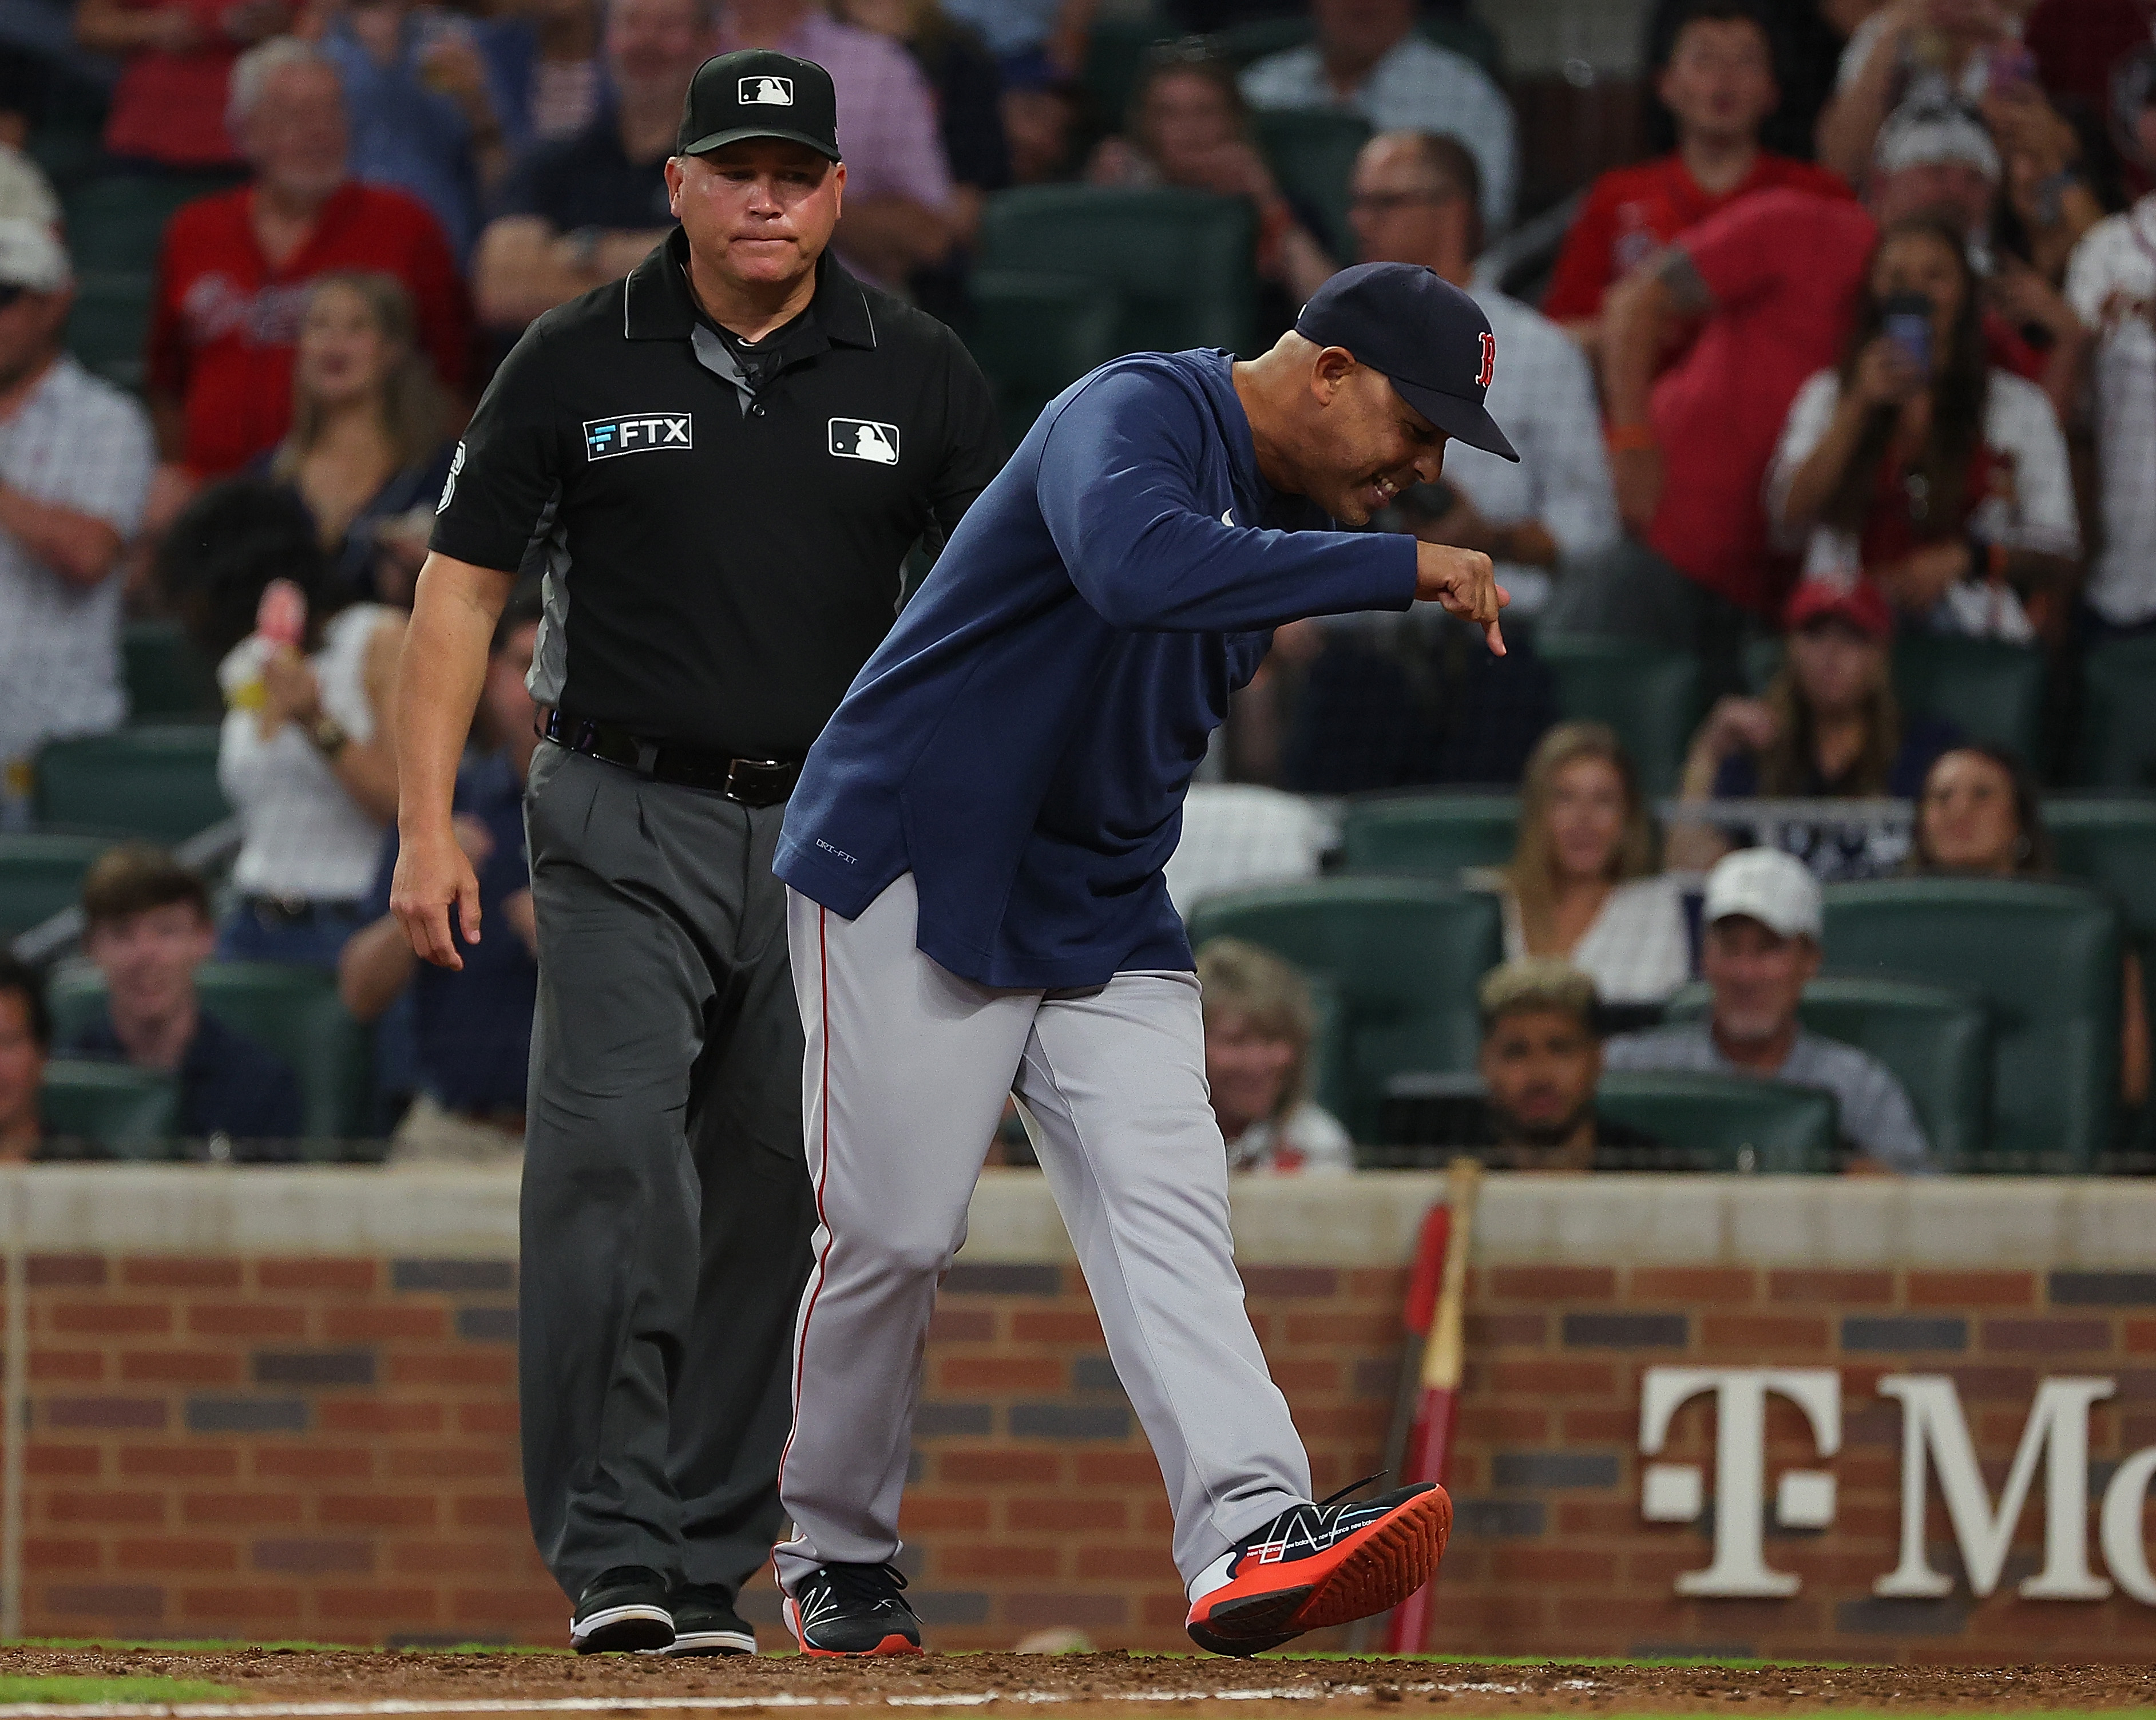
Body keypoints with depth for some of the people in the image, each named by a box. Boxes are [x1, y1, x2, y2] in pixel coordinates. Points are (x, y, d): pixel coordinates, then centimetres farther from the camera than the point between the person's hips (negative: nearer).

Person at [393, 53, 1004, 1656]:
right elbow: (464, 582, 3)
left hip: (831, 837, 2)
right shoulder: (575, 364, 0)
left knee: (772, 1202, 4)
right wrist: (430, 825, -6)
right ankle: (613, 1555, -19)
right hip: (628, 828, -2)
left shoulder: (917, 372, 4)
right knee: (611, 1164, -17)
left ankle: (709, 1568, 12)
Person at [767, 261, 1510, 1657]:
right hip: (914, 874, -7)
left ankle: (1253, 1535, -28)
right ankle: (835, 1555, 18)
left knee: (1168, 1212, -11)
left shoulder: (1288, 511, 11)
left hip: (1102, 914, 8)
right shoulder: (1135, 415, -18)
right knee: (894, 1231, -3)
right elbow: (1135, 566, -42)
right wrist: (1404, 567, -37)